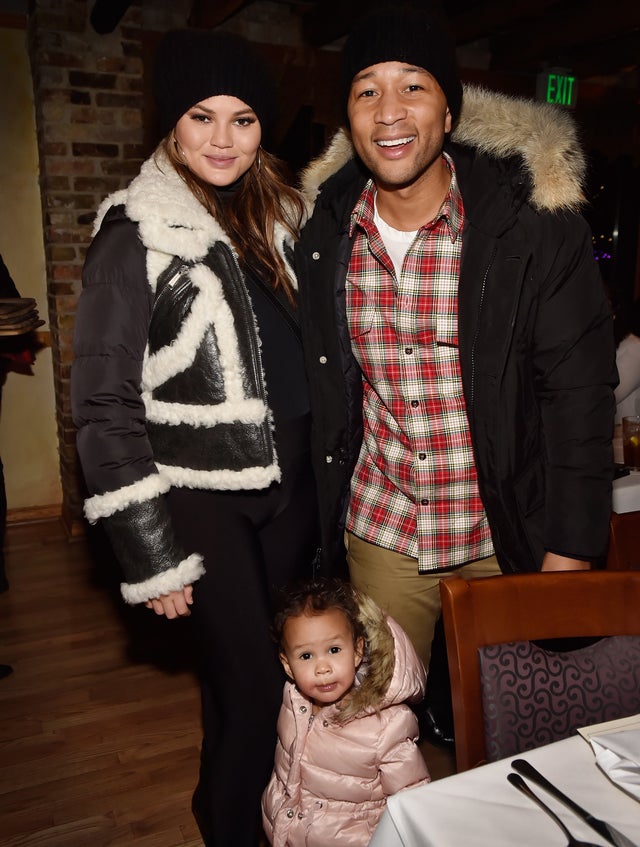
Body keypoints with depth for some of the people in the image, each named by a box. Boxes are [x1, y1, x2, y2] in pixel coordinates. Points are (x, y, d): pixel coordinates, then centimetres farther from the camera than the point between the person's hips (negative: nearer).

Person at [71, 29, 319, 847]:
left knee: (291, 661, 16)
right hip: (204, 500, -5)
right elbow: (102, 407, -10)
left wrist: (323, 467, 12)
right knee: (248, 683, 2)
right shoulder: (135, 237, -9)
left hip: (292, 484, 6)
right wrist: (151, 557, -12)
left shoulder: (278, 218, 9)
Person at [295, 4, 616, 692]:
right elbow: (321, 391, 6)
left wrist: (571, 549, -10)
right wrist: (322, 520, 9)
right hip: (377, 530, 3)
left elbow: (578, 391, -10)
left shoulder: (536, 222, -14)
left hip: (507, 533, -2)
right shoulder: (325, 234, -4)